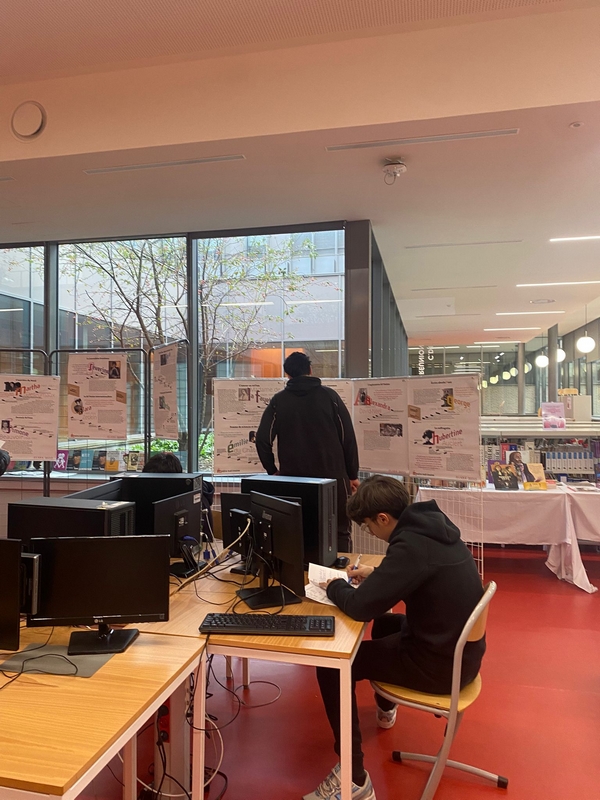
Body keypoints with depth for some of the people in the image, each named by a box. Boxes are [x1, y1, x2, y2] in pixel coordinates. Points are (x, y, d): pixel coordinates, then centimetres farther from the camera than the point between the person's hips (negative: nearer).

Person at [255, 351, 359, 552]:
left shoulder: (279, 401, 2)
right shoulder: (329, 396, 0)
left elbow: (263, 439, -3)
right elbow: (348, 437, -2)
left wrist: (272, 470, 9)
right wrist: (352, 475, 5)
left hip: (292, 479, 2)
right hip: (332, 476, -1)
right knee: (339, 532, 7)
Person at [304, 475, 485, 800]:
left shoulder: (412, 544, -28)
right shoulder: (433, 527, 1)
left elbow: (361, 606, -25)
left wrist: (334, 586, -6)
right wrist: (377, 574, 11)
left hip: (441, 663, -9)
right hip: (460, 649, 9)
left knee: (332, 667, -5)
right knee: (386, 623, 34)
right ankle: (384, 707, 57)